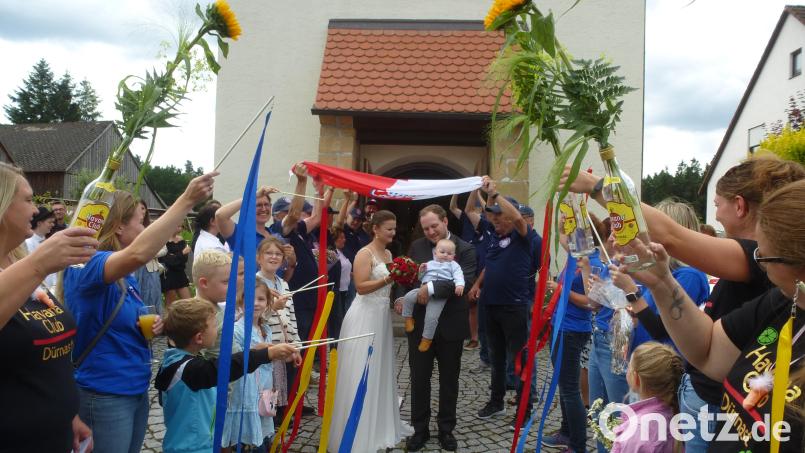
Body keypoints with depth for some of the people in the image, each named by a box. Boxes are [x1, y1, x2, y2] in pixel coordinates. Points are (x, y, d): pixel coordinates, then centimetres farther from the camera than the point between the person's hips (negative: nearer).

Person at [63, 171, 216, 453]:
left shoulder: (126, 277, 8)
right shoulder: (89, 266, -18)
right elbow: (139, 253, -40)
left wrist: (151, 327, 0)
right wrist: (187, 200, -39)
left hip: (136, 390, 9)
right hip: (105, 395, -9)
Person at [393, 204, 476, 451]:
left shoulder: (465, 250, -7)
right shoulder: (416, 246, 3)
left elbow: (465, 281, -22)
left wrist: (431, 288, -29)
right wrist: (399, 297, -12)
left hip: (451, 326, -2)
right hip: (420, 323, 2)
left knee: (449, 379, 13)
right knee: (419, 378, 12)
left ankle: (446, 429, 31)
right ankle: (420, 429, 28)